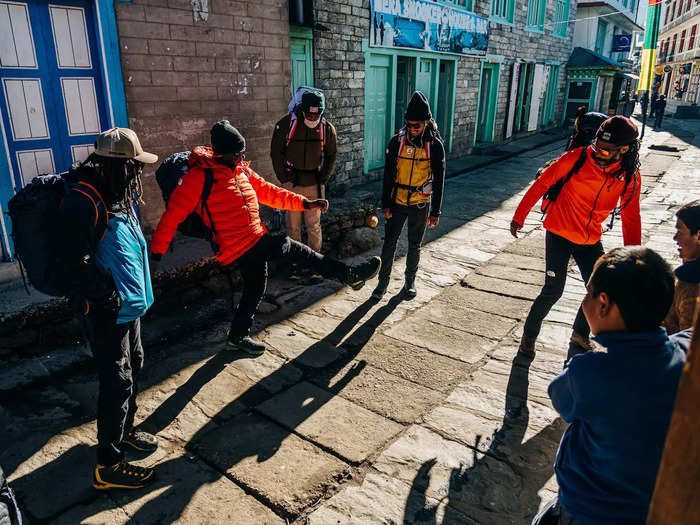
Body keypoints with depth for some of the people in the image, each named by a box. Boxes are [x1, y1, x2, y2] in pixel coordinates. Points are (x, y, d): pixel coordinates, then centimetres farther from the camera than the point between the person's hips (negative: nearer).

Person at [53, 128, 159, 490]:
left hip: (128, 305, 10)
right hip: (105, 313, -10)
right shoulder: (83, 204, -23)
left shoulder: (119, 196, 8)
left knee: (133, 366, 21)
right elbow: (73, 266, -26)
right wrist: (110, 297, -20)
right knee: (117, 381, -2)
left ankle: (124, 432, 42)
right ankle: (108, 465, 14)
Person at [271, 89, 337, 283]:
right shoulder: (286, 124, -6)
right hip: (292, 184, 0)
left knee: (314, 226, 3)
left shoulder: (326, 128, -1)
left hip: (314, 186, 1)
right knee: (293, 226, 5)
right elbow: (276, 153, 0)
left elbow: (331, 156, 10)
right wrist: (285, 179, -4)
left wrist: (322, 180, 1)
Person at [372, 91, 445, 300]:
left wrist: (435, 212, -5)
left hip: (421, 204, 0)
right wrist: (385, 204, -5)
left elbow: (439, 181, -4)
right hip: (397, 202, 1)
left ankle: (410, 281, 31)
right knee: (389, 243, 3)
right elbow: (388, 175, -1)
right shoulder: (397, 141, -5)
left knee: (414, 245, 13)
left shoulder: (435, 145, -7)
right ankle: (383, 282, 16)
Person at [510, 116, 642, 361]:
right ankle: (528, 337, 18)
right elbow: (541, 185, -10)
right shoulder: (576, 158, -19)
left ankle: (579, 335, 34)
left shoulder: (630, 176, -9)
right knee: (553, 291, -5)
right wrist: (519, 217, -6)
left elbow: (631, 217, 2)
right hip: (559, 234, -4)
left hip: (590, 240, 4)